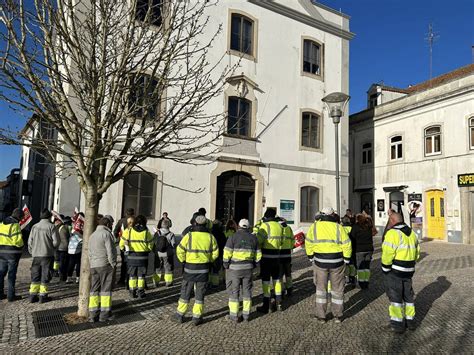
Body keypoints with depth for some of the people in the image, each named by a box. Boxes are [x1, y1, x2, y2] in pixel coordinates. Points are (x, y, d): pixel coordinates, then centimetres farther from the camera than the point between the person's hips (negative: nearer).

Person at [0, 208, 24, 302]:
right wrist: (21, 245, 0)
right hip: (13, 253, -7)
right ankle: (11, 295, 6)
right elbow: (18, 240, -19)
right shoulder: (15, 225, -15)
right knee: (12, 274, 1)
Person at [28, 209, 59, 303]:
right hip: (47, 255, -4)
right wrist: (53, 249, 7)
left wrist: (32, 251, 17)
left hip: (36, 255, 4)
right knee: (45, 275, 4)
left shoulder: (34, 226, 3)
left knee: (35, 275, 13)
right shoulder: (51, 226, -11)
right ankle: (43, 296, 8)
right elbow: (56, 241, -12)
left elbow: (30, 241, 5)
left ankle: (32, 295, 16)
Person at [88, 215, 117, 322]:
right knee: (106, 289, 1)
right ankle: (104, 314, 6)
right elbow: (110, 252, -15)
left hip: (94, 266, 7)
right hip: (106, 265, -7)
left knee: (94, 290, 10)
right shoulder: (107, 234, -11)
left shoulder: (92, 235, 16)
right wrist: (113, 264, -7)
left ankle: (93, 314, 12)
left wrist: (92, 264, 16)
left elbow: (90, 253, 16)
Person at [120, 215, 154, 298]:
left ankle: (132, 292, 17)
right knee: (141, 275, 10)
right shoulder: (146, 232, -7)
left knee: (132, 275, 13)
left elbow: (122, 243, -1)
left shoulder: (128, 231, -6)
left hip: (131, 256, 1)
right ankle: (140, 292, 13)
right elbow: (150, 246, -2)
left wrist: (124, 249, 19)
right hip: (143, 257, -1)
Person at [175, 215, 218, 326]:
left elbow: (180, 250, -8)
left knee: (185, 292, 13)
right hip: (204, 269, 1)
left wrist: (183, 261, 8)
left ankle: (180, 315, 22)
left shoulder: (189, 236, -10)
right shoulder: (210, 237, -3)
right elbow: (215, 253, 3)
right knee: (200, 293, 11)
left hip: (190, 268, -1)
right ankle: (197, 317, 16)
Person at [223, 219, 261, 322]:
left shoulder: (233, 237, -7)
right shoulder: (253, 238, 6)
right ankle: (246, 315, 17)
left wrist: (226, 265, 1)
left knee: (234, 291, 5)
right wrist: (253, 265, 18)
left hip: (234, 268, -4)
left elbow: (227, 253, -11)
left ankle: (234, 315, 11)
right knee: (247, 291, 12)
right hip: (248, 268, 4)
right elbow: (258, 255, 8)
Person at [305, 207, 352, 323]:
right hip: (337, 262, 0)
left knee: (321, 288, 13)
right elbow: (346, 245, -5)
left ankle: (321, 316, 18)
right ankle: (338, 315, 23)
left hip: (320, 262, 0)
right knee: (337, 288, 15)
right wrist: (346, 260, 5)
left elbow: (309, 244, 0)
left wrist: (311, 258, 11)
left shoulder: (314, 226, -3)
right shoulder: (338, 227, -6)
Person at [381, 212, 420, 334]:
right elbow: (416, 253, 14)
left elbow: (387, 254, -21)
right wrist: (410, 264, 17)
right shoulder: (412, 233, 9)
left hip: (394, 271, -7)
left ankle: (397, 323, 9)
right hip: (408, 271, 7)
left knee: (395, 296, 3)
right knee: (408, 295, 19)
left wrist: (385, 269, -8)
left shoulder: (392, 233, -17)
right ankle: (410, 321, 27)